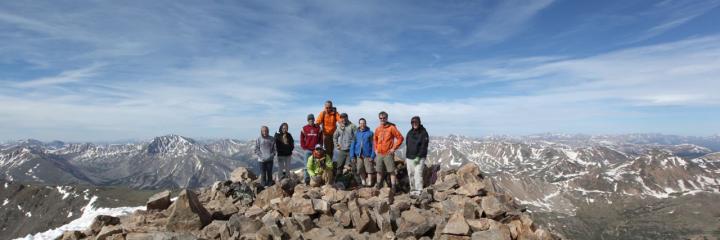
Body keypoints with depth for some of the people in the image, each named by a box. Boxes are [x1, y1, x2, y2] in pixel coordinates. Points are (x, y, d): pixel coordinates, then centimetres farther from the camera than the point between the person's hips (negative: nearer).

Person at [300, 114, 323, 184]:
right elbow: (302, 140, 6)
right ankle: (306, 180, 10)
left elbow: (321, 139, 6)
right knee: (307, 166, 3)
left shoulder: (318, 128, 3)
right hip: (307, 150, 0)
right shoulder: (304, 129, 2)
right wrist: (304, 147, -1)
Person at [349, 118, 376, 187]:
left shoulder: (370, 133, -1)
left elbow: (373, 145, -3)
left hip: (367, 155, -3)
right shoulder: (356, 133, 7)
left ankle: (369, 183, 9)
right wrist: (352, 156, 3)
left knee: (369, 170, -3)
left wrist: (372, 156, -10)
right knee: (360, 170, 9)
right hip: (358, 155, 3)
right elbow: (353, 145, 8)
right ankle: (363, 182, 24)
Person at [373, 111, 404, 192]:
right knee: (379, 171, 12)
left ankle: (393, 186, 4)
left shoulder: (391, 127, -6)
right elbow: (375, 139, 25)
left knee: (391, 171, -2)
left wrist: (394, 148, -9)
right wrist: (375, 149, 13)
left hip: (388, 154, -5)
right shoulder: (377, 129, 9)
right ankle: (378, 184, 25)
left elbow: (400, 138, -6)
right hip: (379, 154, 5)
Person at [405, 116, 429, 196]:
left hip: (419, 158, -6)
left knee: (418, 174, -12)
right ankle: (412, 190, 16)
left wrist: (418, 157, -17)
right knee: (410, 175, 7)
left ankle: (419, 191, -9)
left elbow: (424, 147, -11)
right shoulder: (409, 133, 12)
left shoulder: (423, 132, -6)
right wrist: (406, 157, 15)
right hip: (409, 158, 6)